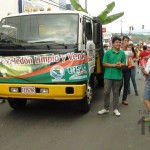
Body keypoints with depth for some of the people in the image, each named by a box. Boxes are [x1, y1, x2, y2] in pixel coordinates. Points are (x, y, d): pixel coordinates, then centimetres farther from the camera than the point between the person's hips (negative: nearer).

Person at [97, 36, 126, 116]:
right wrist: (114, 65, -14)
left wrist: (121, 65, -14)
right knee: (106, 92, 4)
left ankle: (115, 109, 19)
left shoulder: (122, 53, 5)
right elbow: (104, 63, -5)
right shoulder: (108, 52, -3)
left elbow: (124, 63, 10)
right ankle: (106, 108, 16)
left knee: (116, 92, 10)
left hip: (118, 76, 2)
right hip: (108, 75, -2)